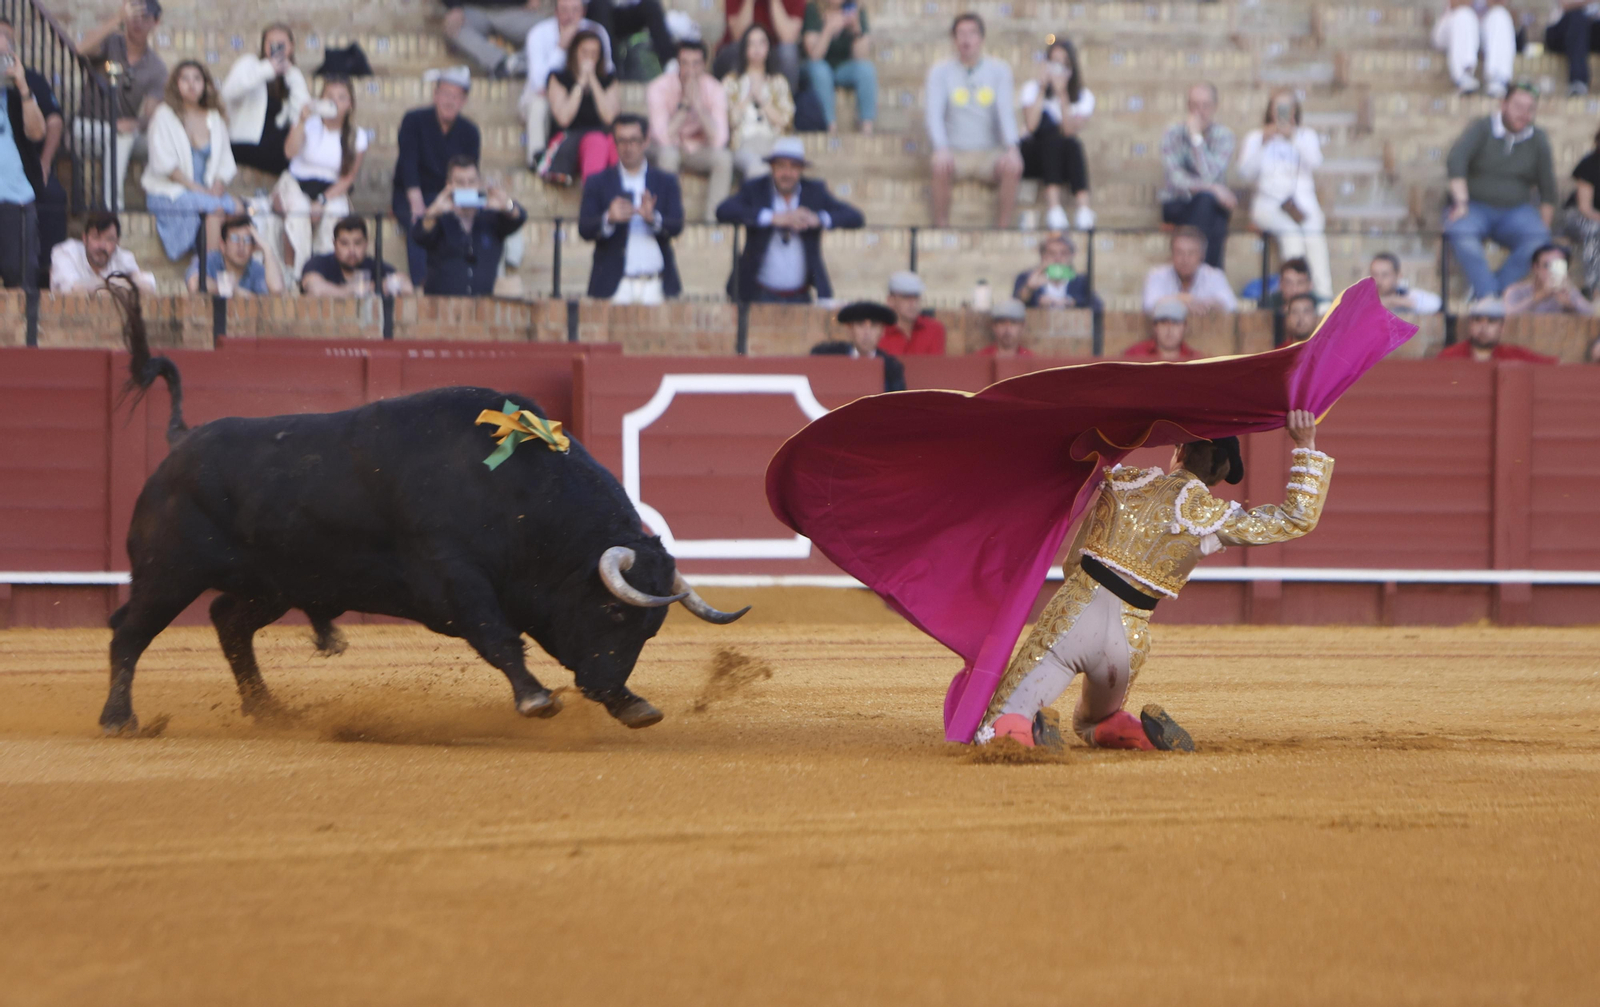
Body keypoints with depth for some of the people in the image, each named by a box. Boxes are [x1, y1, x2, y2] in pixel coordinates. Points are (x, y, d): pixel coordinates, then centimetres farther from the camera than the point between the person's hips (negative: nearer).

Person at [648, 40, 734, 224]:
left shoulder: (714, 90, -14)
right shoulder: (659, 88, -19)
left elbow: (718, 140, -25)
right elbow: (663, 138, -29)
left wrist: (697, 103, -32)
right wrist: (685, 104, -33)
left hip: (699, 150, 2)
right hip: (670, 148, -2)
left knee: (724, 158, -27)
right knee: (668, 154, -36)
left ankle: (712, 220, -23)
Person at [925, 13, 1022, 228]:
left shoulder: (999, 70, 7)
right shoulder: (940, 72, 4)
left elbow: (1006, 111, -5)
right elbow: (934, 113, -8)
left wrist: (1011, 147, -24)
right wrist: (941, 148, -28)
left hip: (990, 154, 1)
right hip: (955, 152, -1)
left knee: (1013, 166, -31)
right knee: (941, 167, -35)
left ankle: (1003, 226, -21)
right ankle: (940, 225, -22)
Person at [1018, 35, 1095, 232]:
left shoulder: (1084, 96, 3)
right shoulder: (1032, 89, 2)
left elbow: (1070, 131, -15)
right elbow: (1031, 125, -18)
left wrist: (1062, 94, -19)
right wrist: (1042, 89, -15)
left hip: (1065, 164, 1)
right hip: (1035, 160, -1)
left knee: (1073, 144, -32)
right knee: (1054, 136, -31)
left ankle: (1083, 208, -48)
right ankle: (1054, 207, -49)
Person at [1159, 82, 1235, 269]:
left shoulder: (1224, 136, -4)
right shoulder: (1173, 136, -4)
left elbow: (1209, 175, -19)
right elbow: (1176, 180, -15)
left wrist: (1196, 137, -20)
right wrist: (1213, 189, -25)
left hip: (1211, 205, 1)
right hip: (1177, 206, -1)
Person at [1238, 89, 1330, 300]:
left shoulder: (1306, 136, 21)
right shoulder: (1255, 137, 19)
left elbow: (1315, 162, 1)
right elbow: (1246, 172, 4)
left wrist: (1293, 138, -10)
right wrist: (1263, 143, -6)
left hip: (1303, 201, 1)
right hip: (1269, 202, -1)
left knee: (1313, 228, -34)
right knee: (1290, 228, -36)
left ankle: (1324, 293, -47)